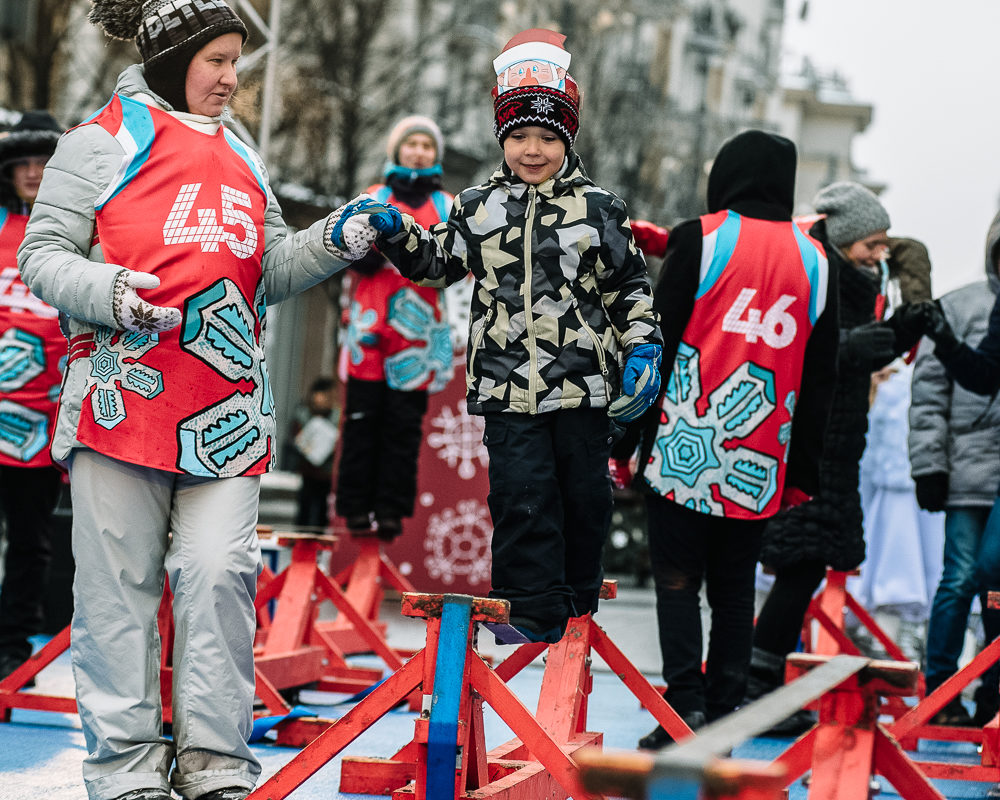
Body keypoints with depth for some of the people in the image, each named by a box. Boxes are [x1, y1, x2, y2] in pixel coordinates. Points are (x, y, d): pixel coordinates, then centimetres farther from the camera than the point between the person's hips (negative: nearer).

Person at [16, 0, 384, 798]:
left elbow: (270, 273, 22)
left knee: (220, 573, -4)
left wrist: (332, 241, 6)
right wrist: (109, 294, -18)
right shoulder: (104, 140, 3)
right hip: (123, 395, -4)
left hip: (226, 405, 4)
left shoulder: (241, 157, 20)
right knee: (120, 581, -1)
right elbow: (42, 255, -1)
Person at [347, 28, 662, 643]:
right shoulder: (480, 206, 7)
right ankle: (537, 610, 1)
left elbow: (629, 286, 8)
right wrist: (398, 234, 2)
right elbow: (438, 263, 19)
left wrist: (643, 348, -2)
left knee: (584, 490, 10)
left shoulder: (599, 209, 3)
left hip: (582, 382, 0)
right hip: (508, 381, 0)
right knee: (521, 494, -6)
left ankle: (578, 593, 28)